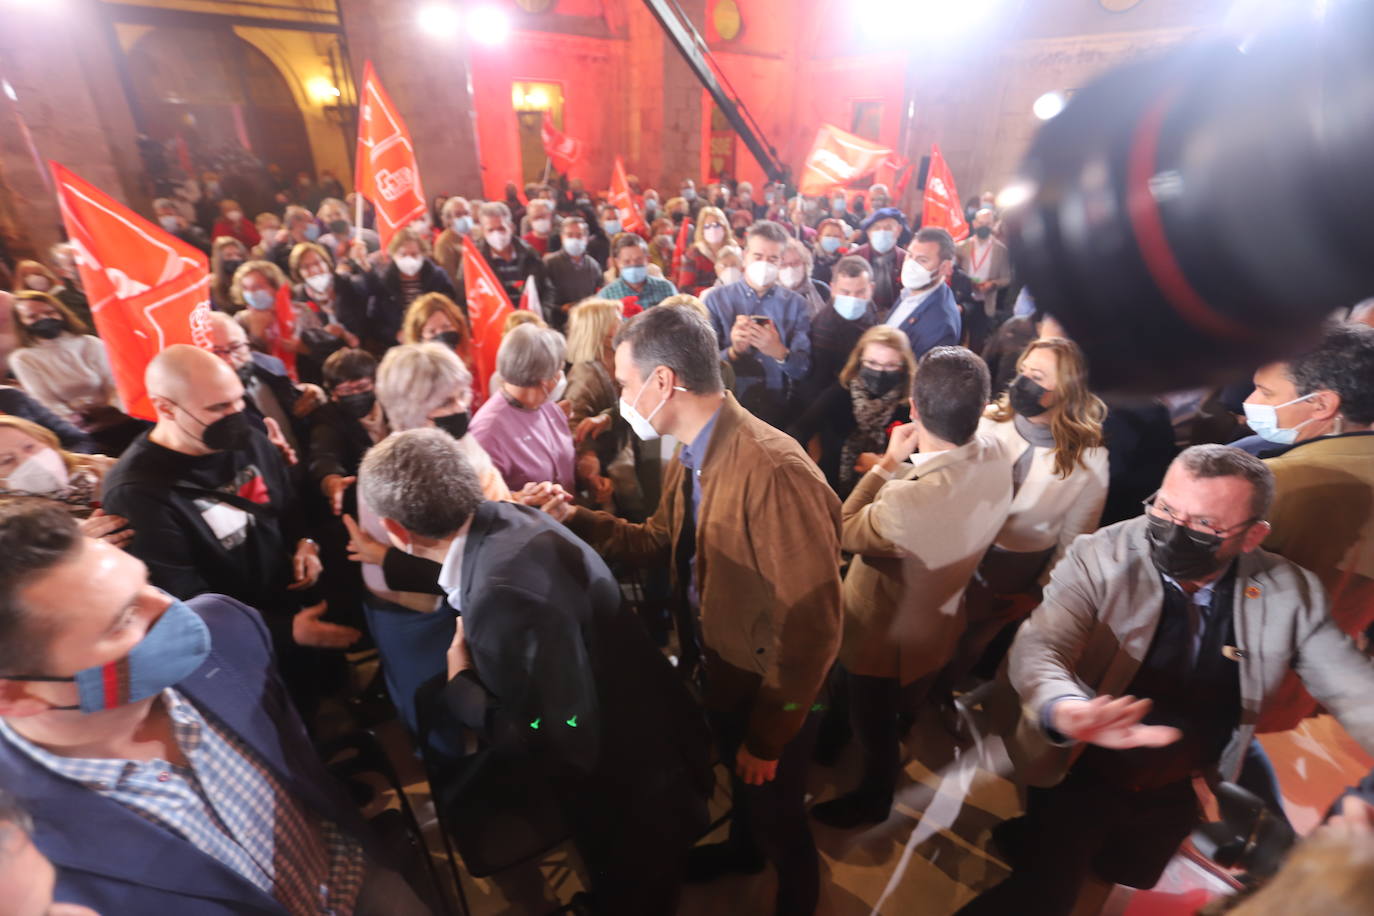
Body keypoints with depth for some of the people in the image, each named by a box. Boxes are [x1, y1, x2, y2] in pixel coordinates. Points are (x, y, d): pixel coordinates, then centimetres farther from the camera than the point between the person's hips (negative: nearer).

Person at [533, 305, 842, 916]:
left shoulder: (774, 471, -36)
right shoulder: (689, 455, -7)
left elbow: (811, 624, -30)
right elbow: (661, 541, 4)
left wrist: (768, 734, -19)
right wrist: (576, 518, -9)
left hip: (769, 692, -7)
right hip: (718, 670, 7)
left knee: (777, 815, 22)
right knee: (738, 779, 34)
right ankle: (743, 848, 65)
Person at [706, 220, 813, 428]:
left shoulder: (796, 304, 6)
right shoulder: (717, 299, 3)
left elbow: (803, 369, -1)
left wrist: (780, 352, -21)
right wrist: (733, 351, -21)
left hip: (779, 410, 1)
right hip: (729, 407, -1)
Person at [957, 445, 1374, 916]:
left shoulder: (1291, 593, -10)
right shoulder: (1101, 557, -21)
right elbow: (1038, 648, -30)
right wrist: (1064, 710, -52)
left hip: (1181, 796, 4)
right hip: (1081, 774, -3)